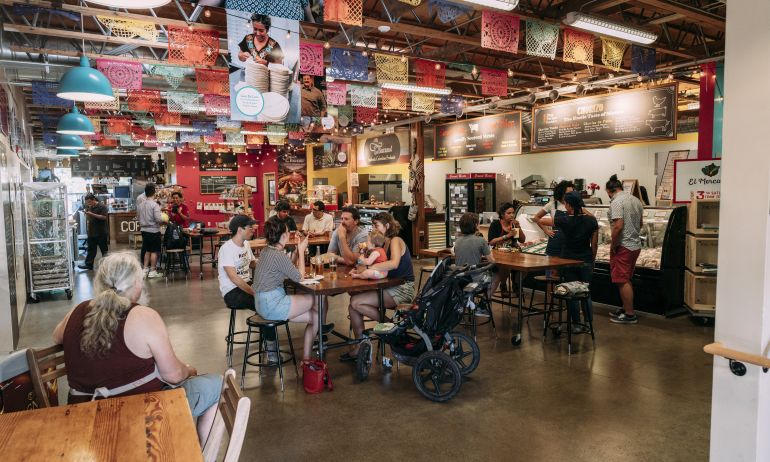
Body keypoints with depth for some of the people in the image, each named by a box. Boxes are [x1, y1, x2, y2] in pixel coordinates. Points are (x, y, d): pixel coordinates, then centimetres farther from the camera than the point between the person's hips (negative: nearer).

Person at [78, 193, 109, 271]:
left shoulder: (102, 206, -9)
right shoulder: (89, 207, 13)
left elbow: (104, 217, -19)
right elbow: (88, 218, 22)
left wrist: (92, 214, -22)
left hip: (101, 233, -7)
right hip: (91, 232, 7)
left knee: (104, 250, 4)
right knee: (91, 250, 8)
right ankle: (88, 264, 11)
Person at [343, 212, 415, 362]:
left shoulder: (396, 240, -10)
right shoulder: (385, 243, 17)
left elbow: (394, 263, -30)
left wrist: (368, 268, -31)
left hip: (402, 289, -9)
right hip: (391, 288, 9)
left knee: (356, 302, -18)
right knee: (353, 306, -3)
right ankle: (359, 348, 4)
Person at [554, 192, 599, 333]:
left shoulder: (564, 220, -14)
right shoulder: (591, 220, -6)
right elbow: (594, 244, 1)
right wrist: (592, 260, 13)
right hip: (586, 262, 3)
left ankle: (577, 325, 12)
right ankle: (589, 324, 16)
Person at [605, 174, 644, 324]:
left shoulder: (616, 202, -17)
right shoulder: (635, 200, 11)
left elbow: (618, 226, -24)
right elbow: (640, 224, 19)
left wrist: (613, 245, -14)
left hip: (623, 246, -9)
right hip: (635, 245, 9)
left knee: (622, 281, -2)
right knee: (626, 280, 18)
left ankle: (630, 315, 4)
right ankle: (625, 308, 27)